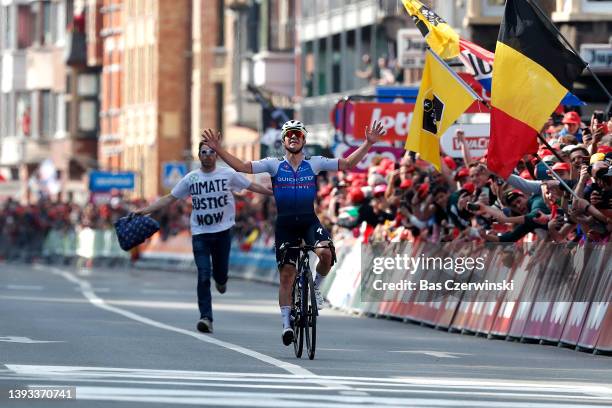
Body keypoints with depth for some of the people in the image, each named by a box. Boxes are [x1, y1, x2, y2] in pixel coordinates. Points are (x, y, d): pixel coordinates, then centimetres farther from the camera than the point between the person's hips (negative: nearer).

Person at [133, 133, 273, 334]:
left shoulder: (228, 174, 1)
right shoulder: (191, 178, 3)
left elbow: (253, 186, 8)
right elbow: (170, 198, 8)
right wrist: (145, 210, 2)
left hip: (223, 231, 0)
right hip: (200, 233, 0)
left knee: (220, 272, 6)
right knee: (203, 276, -8)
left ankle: (221, 279, 46)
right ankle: (206, 318, -8)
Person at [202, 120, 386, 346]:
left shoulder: (314, 163, 4)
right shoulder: (274, 164, 2)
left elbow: (348, 164, 2)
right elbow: (242, 166, -3)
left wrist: (368, 144, -7)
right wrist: (218, 149, -12)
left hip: (309, 221, 0)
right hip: (285, 224, 0)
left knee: (325, 252, -29)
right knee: (286, 274, -2)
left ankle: (316, 287, 2)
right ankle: (286, 323, 8)